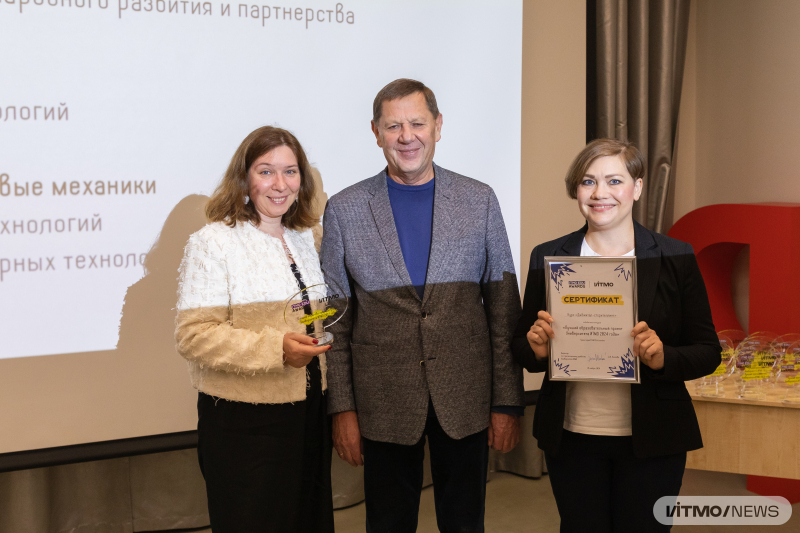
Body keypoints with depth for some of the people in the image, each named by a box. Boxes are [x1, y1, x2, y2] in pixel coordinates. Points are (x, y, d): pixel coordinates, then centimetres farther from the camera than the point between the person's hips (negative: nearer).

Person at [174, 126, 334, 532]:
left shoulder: (302, 239, 13)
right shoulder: (213, 243, -10)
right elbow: (193, 335, -18)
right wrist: (275, 349, -26)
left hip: (307, 413, 7)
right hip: (244, 423, -7)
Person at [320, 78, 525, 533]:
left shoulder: (479, 200, 2)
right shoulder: (344, 210, 1)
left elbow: (504, 308, 2)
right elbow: (335, 320, 2)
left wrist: (507, 402, -1)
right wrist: (342, 408, -2)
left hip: (466, 401, 1)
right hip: (385, 406, 0)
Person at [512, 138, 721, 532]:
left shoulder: (676, 258, -1)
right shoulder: (547, 258, 3)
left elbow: (708, 353, -1)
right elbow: (522, 349, 10)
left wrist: (662, 357, -20)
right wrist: (536, 348, -13)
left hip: (651, 440, -1)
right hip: (571, 437, 1)